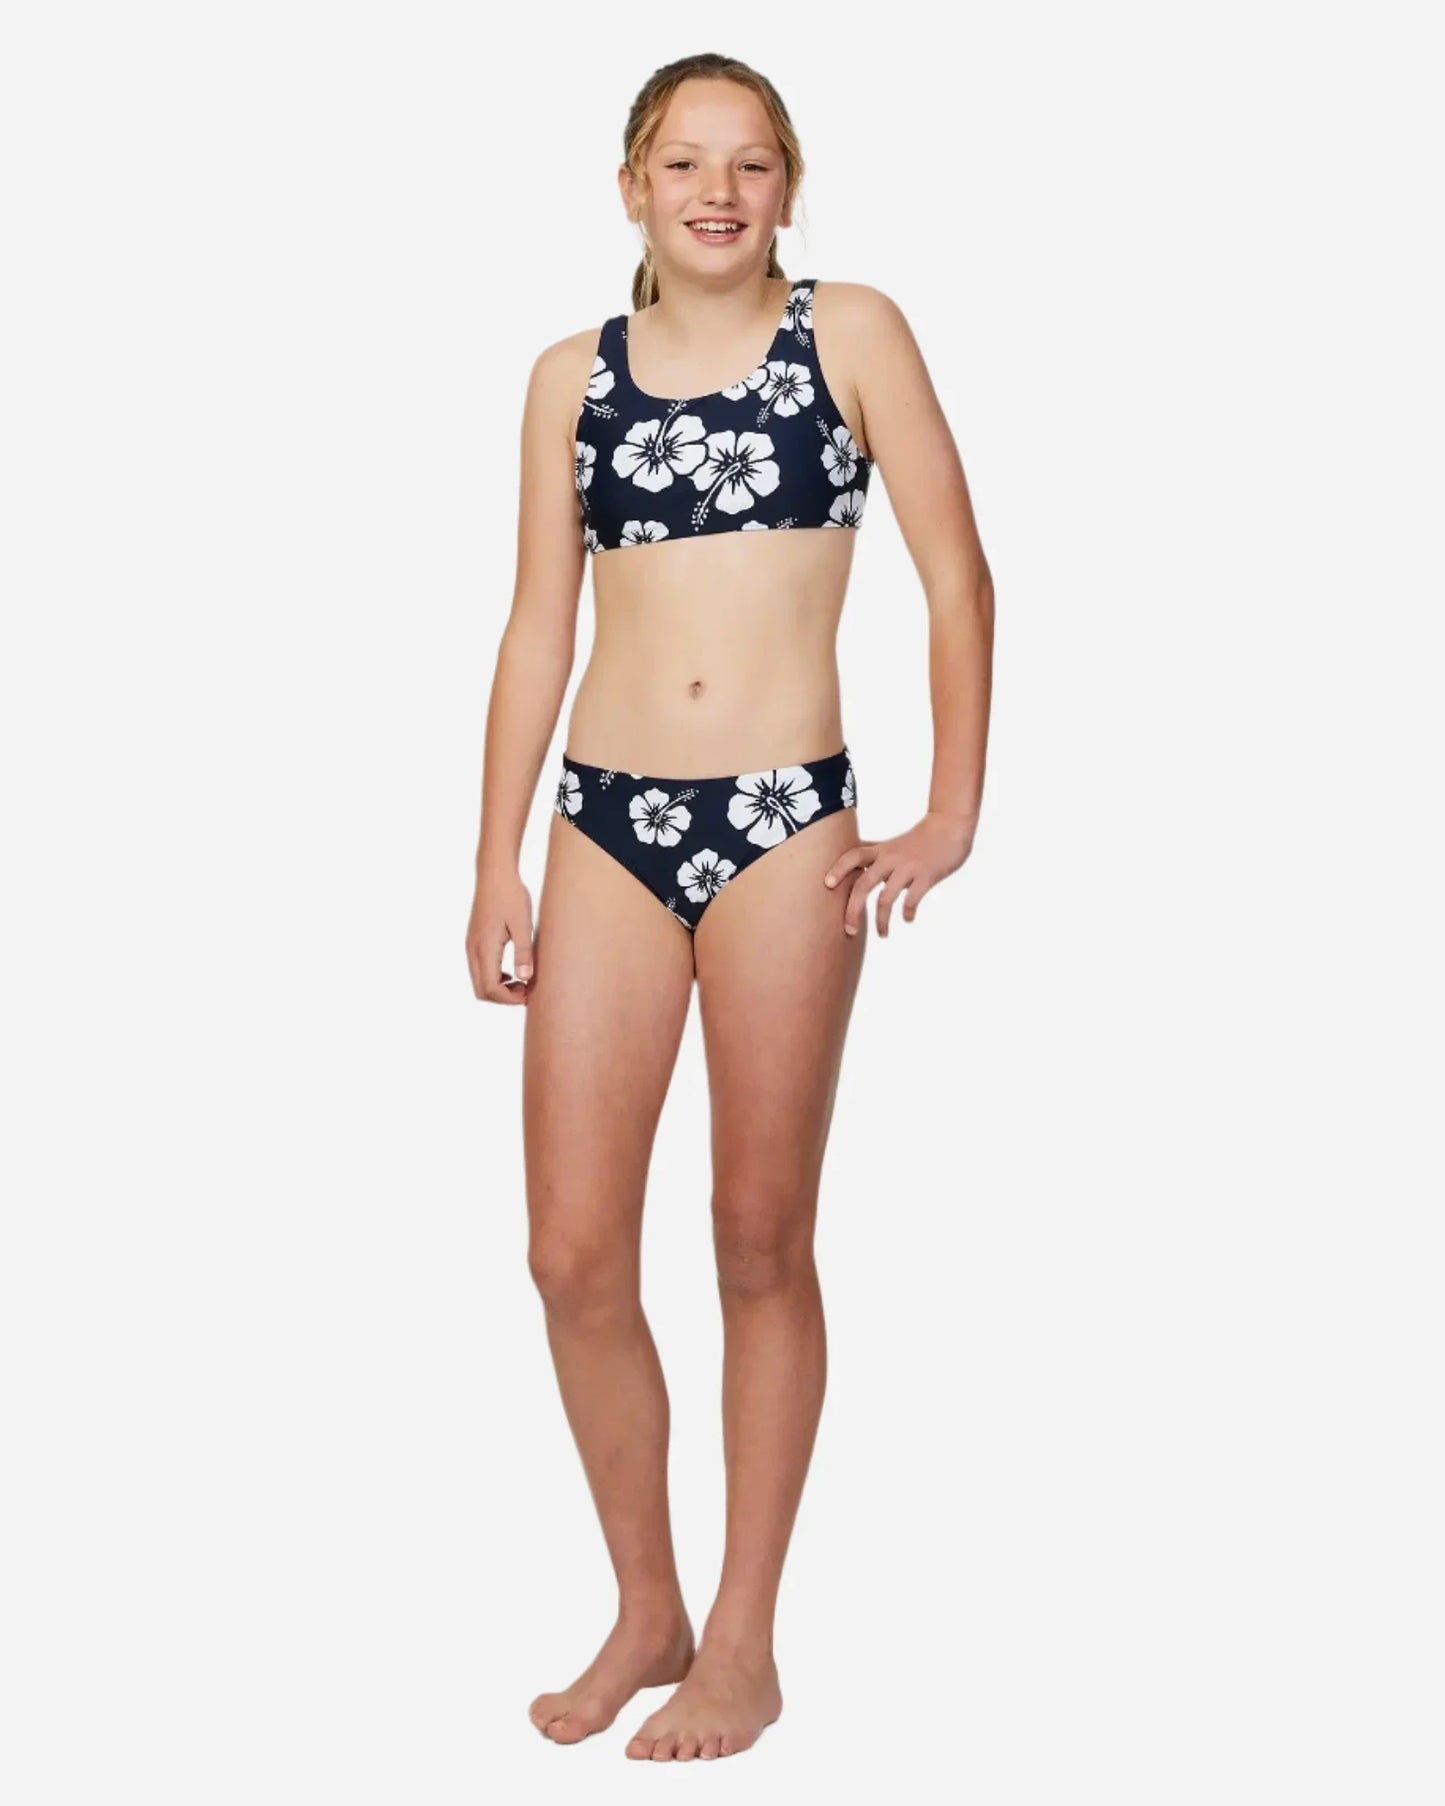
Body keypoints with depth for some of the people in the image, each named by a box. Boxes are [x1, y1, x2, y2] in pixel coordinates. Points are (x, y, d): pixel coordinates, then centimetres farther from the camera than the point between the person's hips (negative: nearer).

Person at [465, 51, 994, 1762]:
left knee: (760, 1239, 4)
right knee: (574, 1251, 1)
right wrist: (494, 864, 7)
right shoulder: (573, 375, 9)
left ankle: (743, 1642, 16)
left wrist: (951, 819, -4)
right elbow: (537, 625, 10)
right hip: (606, 824, 3)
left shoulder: (849, 332, 1)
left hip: (785, 823, -3)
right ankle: (645, 1611, 19)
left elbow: (957, 575, 0)